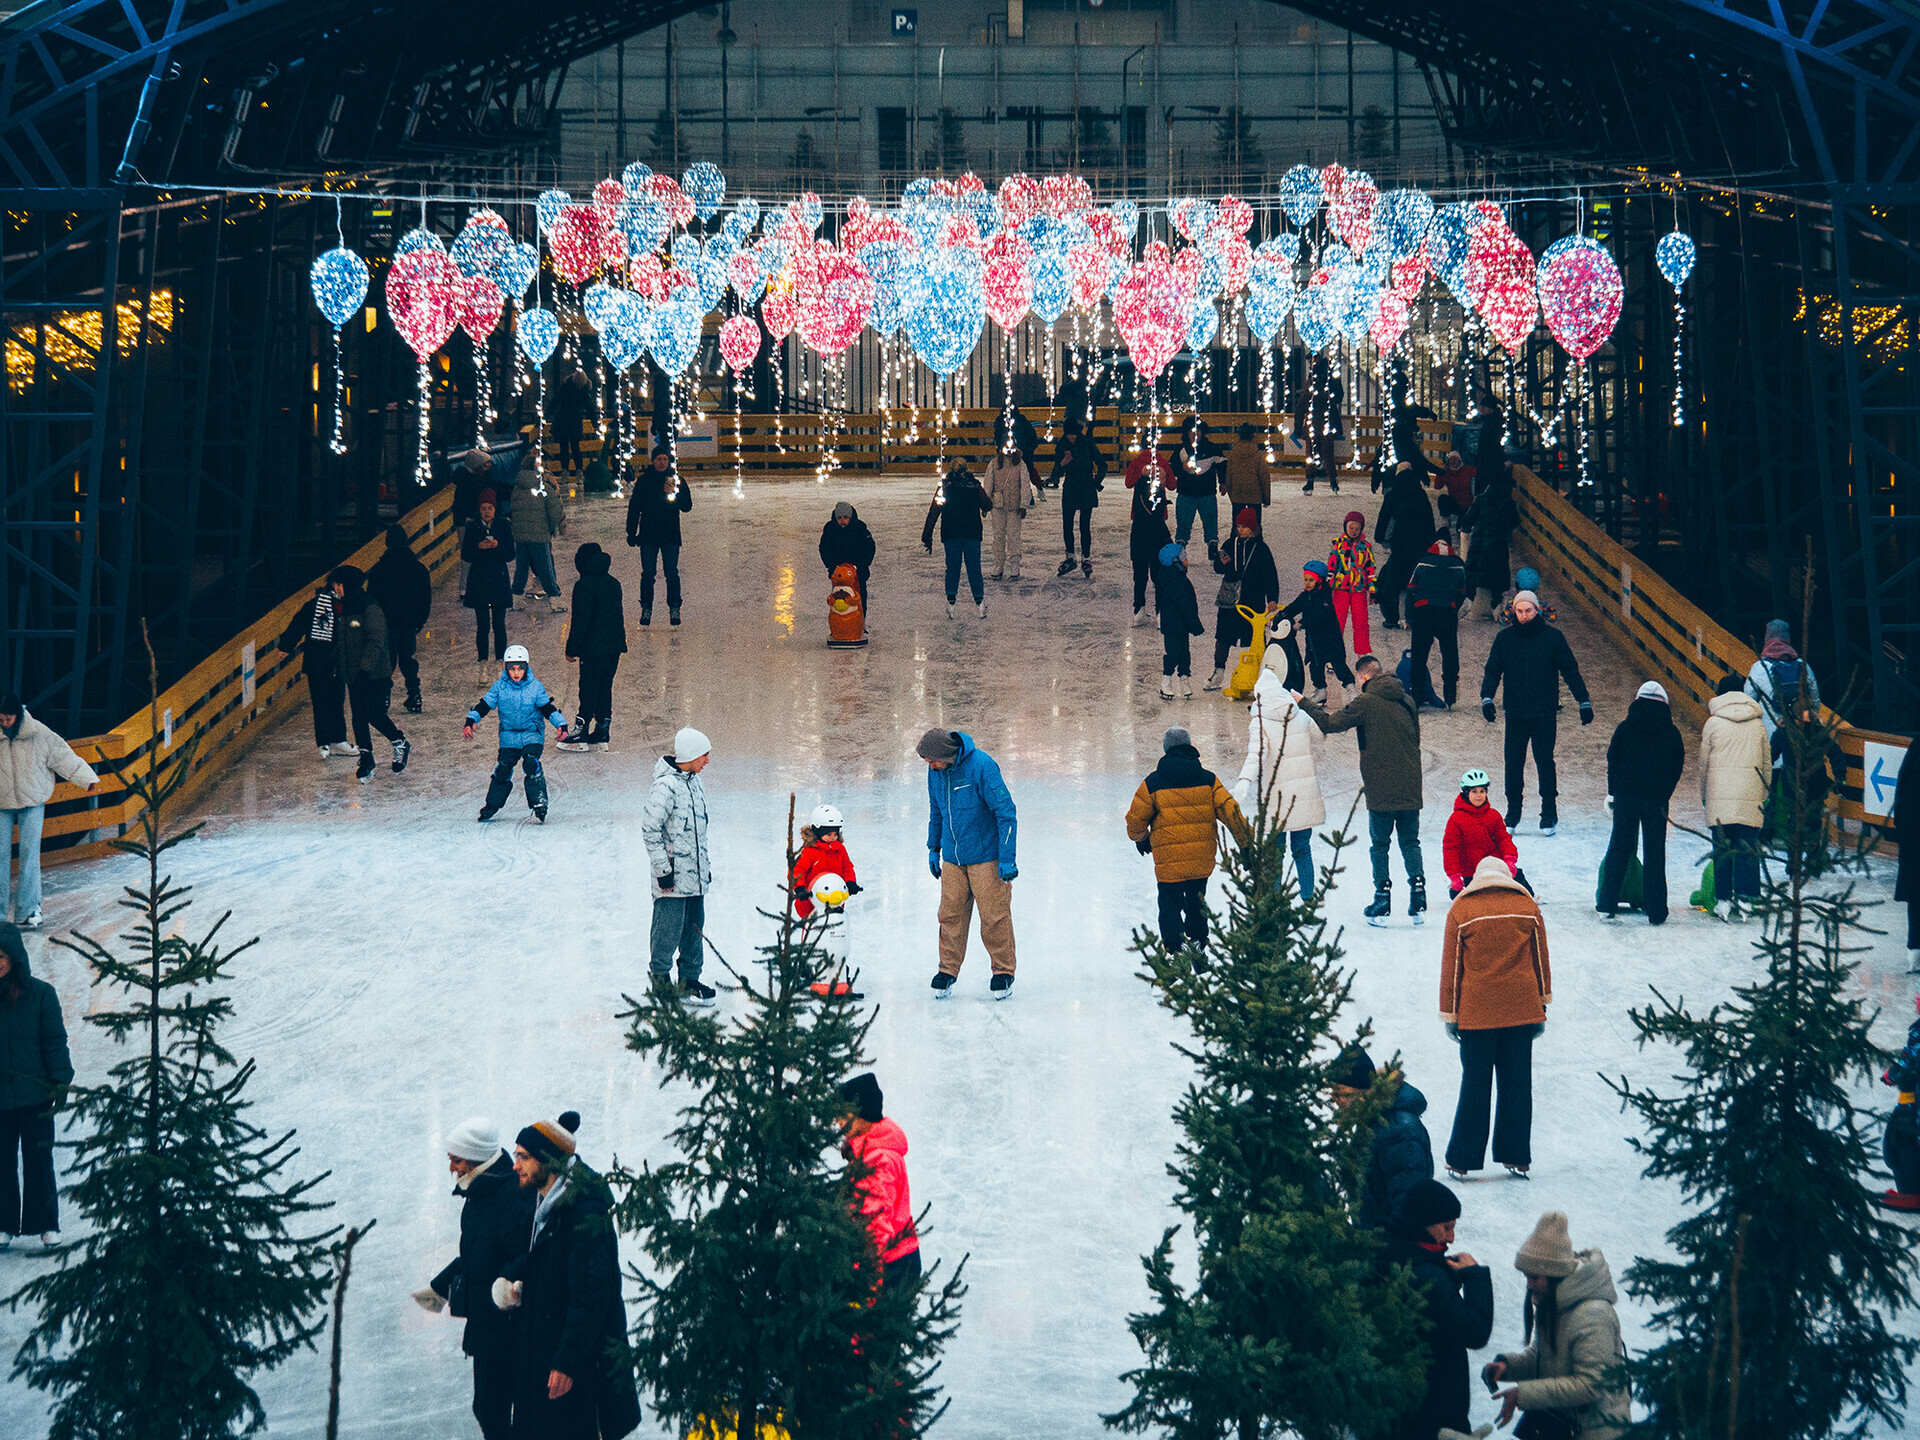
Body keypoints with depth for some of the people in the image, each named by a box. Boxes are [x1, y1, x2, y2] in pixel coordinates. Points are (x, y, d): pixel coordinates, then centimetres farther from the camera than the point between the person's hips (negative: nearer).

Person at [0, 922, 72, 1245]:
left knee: (38, 1159, 4)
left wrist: (60, 1081, -6)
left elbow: (55, 1041, 1)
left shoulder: (40, 994, -3)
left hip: (35, 1094, -1)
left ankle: (47, 1224, 15)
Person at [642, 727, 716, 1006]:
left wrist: (706, 865, 23)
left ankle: (689, 982, 21)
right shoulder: (666, 786, -17)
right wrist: (663, 868, -17)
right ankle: (661, 981, 9)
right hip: (673, 878, -9)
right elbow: (650, 828, -17)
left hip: (696, 875, 9)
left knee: (694, 930, 13)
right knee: (668, 932, -2)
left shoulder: (696, 783, 11)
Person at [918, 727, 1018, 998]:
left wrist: (1007, 859, -16)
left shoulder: (981, 766, -19)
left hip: (986, 856, -5)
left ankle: (1003, 973, 10)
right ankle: (947, 972, 13)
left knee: (994, 916, -2)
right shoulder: (935, 771, 2)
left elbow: (1006, 812, -16)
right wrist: (933, 848, 20)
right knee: (951, 915, 3)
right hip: (953, 859, 5)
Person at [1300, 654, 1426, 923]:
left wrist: (1303, 703, 2)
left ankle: (1382, 903, 8)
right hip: (1410, 788, 5)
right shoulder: (1407, 701, 8)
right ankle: (1418, 900, 4)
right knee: (1410, 842, 12)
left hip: (1380, 790, -4)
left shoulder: (1365, 702, -10)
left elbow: (1330, 723, -11)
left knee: (1379, 844, 7)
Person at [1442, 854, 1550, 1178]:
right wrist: (1542, 1005, 18)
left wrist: (1449, 1014, 7)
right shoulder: (1527, 906, 4)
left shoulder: (1461, 909, -1)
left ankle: (1461, 1160, 9)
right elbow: (1540, 960, 9)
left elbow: (1451, 965, 1)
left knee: (1474, 1084, 5)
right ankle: (1517, 1157, 13)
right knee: (1517, 1082, 9)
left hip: (1476, 1013, -1)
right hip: (1521, 1010, 1)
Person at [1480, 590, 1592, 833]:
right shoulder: (1505, 638, 6)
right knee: (1513, 764, 3)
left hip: (1545, 713, -2)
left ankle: (1549, 817, 6)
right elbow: (1493, 670, 6)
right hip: (1515, 713, 2)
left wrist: (1584, 701, 2)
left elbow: (1570, 670, 5)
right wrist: (1487, 697, -11)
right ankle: (1512, 816, 13)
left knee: (1545, 762, -2)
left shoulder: (1553, 637, 1)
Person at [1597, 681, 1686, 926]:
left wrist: (1614, 791, 10)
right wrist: (1664, 794, 12)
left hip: (1625, 798, 0)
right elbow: (1678, 766, 3)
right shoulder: (1671, 733, -2)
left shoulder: (1625, 729, -3)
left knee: (1618, 849, 12)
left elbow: (1612, 759, 1)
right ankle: (1656, 912, 4)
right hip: (1656, 801, 0)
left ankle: (1607, 903, 12)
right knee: (1655, 853, 5)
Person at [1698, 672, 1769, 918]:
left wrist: (1703, 795, 14)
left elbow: (1704, 763, 4)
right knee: (1748, 846, 4)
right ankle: (1746, 897, 1)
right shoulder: (1758, 724, 7)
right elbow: (1767, 764, 11)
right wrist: (1763, 795, 19)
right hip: (1751, 796, 2)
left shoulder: (1713, 723, 0)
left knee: (1722, 848, 3)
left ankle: (1724, 899, 3)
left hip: (1720, 796, -2)